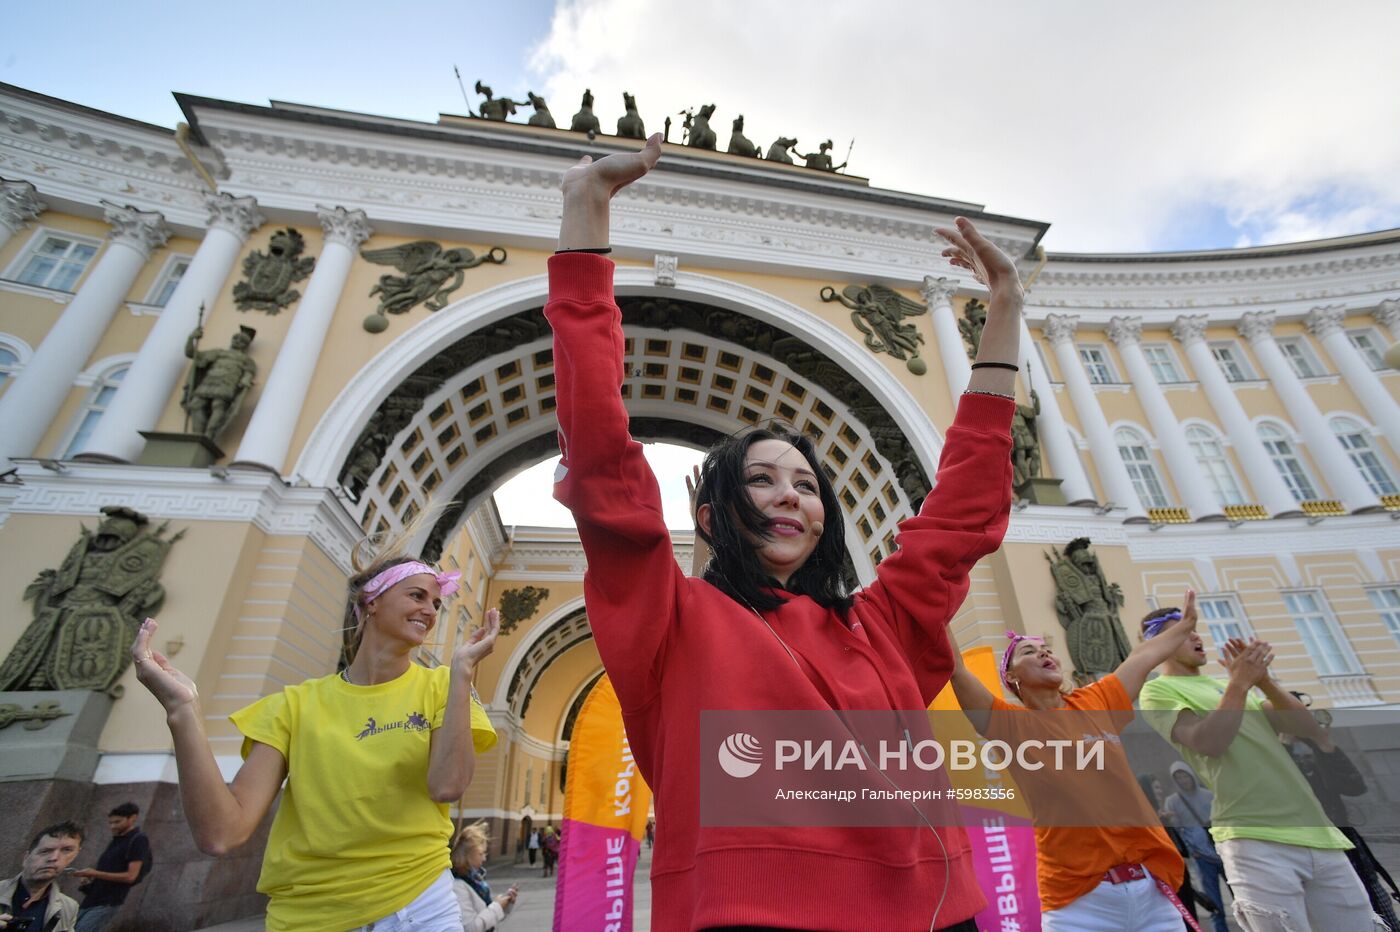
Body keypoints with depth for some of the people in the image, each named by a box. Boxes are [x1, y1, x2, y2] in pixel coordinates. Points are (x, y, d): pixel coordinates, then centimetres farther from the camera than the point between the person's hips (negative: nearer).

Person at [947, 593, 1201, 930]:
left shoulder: (1095, 703, 11)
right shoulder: (1011, 724, -2)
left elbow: (1141, 658, 25)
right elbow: (955, 669, -14)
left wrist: (1184, 626, 39)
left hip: (1152, 887, 4)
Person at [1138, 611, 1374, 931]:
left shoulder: (1224, 685, 20)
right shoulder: (1158, 691, -2)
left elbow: (1312, 731, 15)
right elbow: (1209, 744, -16)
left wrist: (1264, 680, 2)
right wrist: (1239, 683, -10)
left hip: (1317, 833, 7)